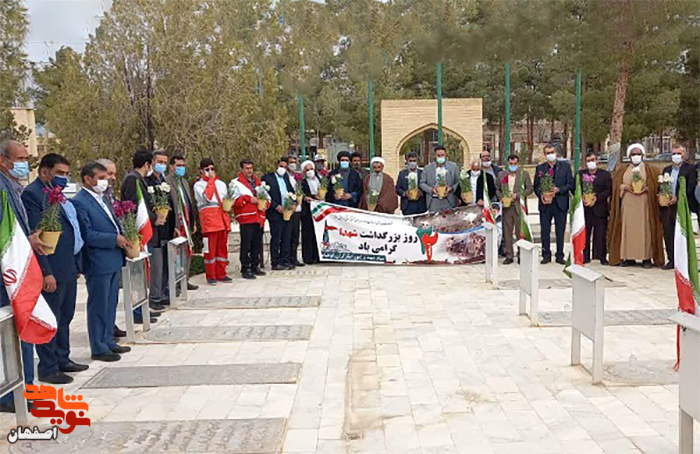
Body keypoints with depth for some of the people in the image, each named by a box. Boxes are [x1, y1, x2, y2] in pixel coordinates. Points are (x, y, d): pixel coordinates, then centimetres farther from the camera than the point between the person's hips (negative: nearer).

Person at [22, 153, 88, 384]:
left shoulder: (57, 193, 16)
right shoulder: (32, 194, -12)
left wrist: (76, 264, 15)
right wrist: (46, 273, -20)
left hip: (69, 267, 9)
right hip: (53, 270, -9)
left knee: (65, 317, 18)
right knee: (50, 321, 0)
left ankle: (62, 359, 30)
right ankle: (48, 369, 11)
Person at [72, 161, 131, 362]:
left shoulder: (102, 198, 14)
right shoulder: (79, 202, -14)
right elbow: (87, 235, -20)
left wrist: (123, 236, 5)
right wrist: (115, 239, -18)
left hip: (114, 260, 9)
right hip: (97, 264, -9)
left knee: (110, 304, 17)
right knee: (98, 307, 2)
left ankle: (108, 341, 29)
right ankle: (98, 349, 13)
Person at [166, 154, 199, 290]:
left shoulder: (184, 182, 18)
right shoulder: (166, 182, -10)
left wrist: (193, 222, 18)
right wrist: (172, 226, -19)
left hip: (187, 223, 8)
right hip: (176, 225, -8)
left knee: (187, 253, 12)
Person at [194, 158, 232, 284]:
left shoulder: (221, 183, 21)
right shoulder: (198, 185, 3)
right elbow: (207, 197, -14)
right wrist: (211, 179, -6)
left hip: (223, 217, 5)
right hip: (209, 219, -5)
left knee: (222, 247, 7)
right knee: (210, 248, -4)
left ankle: (221, 274, 16)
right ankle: (211, 276, 4)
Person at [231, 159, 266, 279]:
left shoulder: (257, 181, 20)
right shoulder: (236, 183, 0)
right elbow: (234, 200, -10)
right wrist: (249, 199, -14)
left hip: (258, 218, 6)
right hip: (246, 219, -6)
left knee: (257, 244, 10)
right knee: (246, 245, -7)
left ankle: (255, 267, 20)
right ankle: (245, 269, -1)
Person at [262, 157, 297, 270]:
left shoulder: (286, 177, 16)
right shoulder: (267, 178, -4)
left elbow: (292, 191, 18)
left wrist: (294, 203, 1)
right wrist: (276, 206, -15)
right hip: (275, 213, -6)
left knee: (287, 238, 8)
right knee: (276, 239, -1)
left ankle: (285, 261, 15)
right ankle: (275, 263, 5)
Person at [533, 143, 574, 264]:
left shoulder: (565, 166, 6)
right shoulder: (540, 168, 9)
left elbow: (570, 184, 2)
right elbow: (536, 186, 8)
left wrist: (559, 189, -14)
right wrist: (541, 195, -11)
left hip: (561, 203, -1)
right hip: (545, 203, 1)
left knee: (560, 232, 4)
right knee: (545, 231, 4)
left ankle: (560, 256, 13)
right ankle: (546, 255, 14)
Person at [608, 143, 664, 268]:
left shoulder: (650, 169, 11)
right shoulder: (622, 170, 15)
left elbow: (656, 185, 3)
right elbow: (616, 184, 7)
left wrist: (646, 188, -14)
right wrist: (625, 187, -11)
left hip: (644, 205, -1)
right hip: (627, 204, 2)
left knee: (645, 229, -5)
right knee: (628, 229, -2)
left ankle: (646, 258, -4)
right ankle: (629, 257, 0)